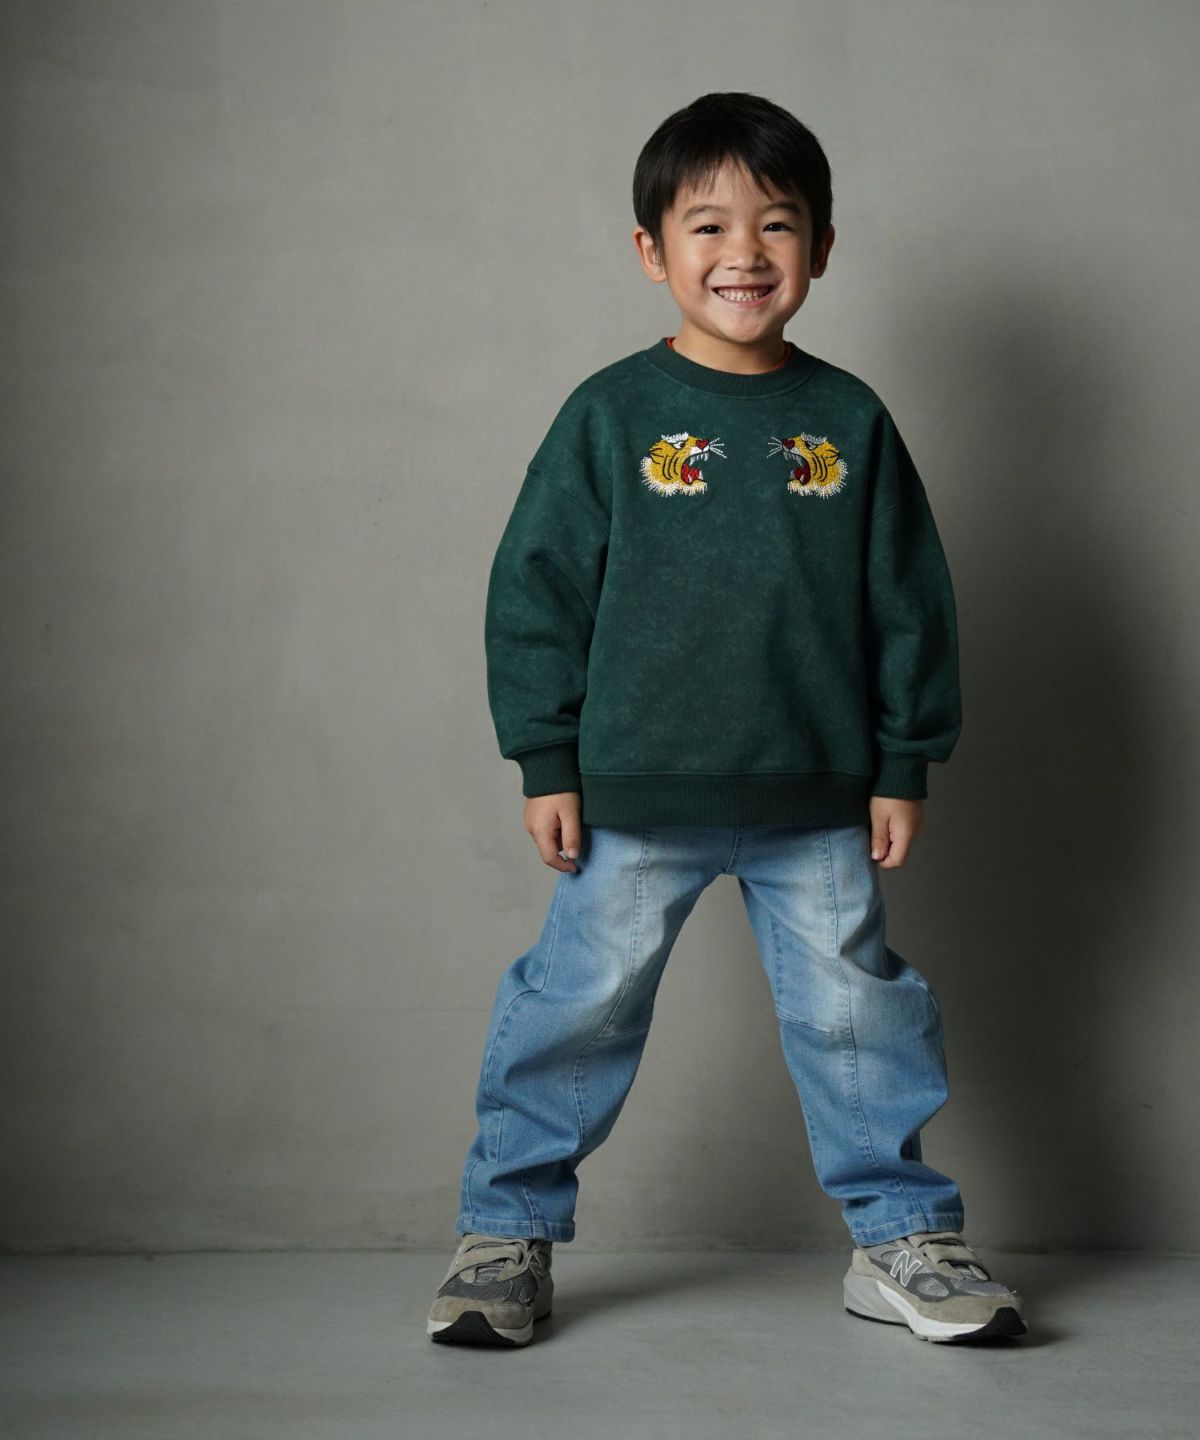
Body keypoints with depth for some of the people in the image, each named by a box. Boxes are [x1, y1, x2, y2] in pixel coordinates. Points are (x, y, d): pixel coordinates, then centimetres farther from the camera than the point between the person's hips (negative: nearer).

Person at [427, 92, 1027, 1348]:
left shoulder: (850, 421, 2)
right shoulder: (609, 415, -3)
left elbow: (911, 603, 7)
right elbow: (535, 589, -1)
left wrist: (904, 768, 5)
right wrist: (545, 764, -4)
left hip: (817, 803, 2)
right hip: (633, 798, -1)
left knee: (857, 1016, 9)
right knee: (575, 1008, 6)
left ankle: (903, 1240, 25)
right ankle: (505, 1234, 22)